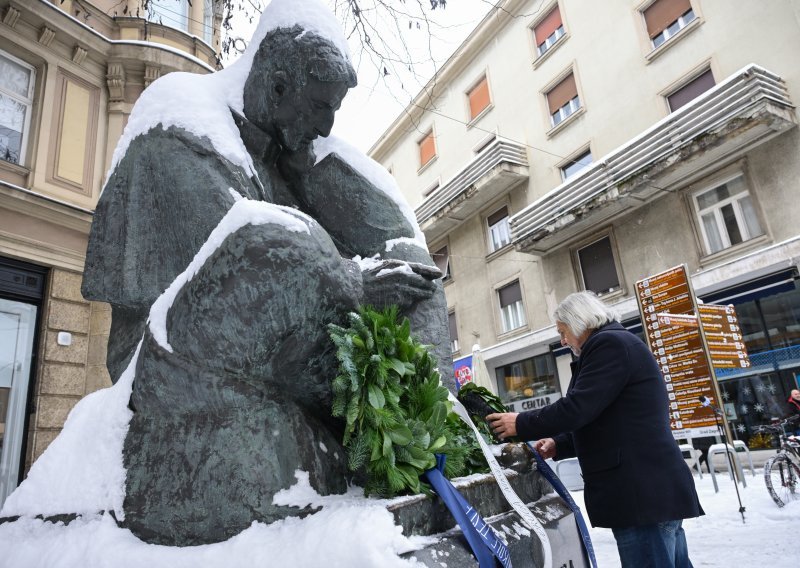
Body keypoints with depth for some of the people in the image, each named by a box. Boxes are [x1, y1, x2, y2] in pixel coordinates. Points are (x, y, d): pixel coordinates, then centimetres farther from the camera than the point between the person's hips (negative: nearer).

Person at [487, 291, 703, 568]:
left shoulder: (609, 344, -12)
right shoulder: (620, 343, 21)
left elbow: (577, 408, -19)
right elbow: (602, 421, 25)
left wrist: (520, 424, -7)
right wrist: (558, 444, 17)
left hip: (641, 492, -11)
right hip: (655, 488, 11)